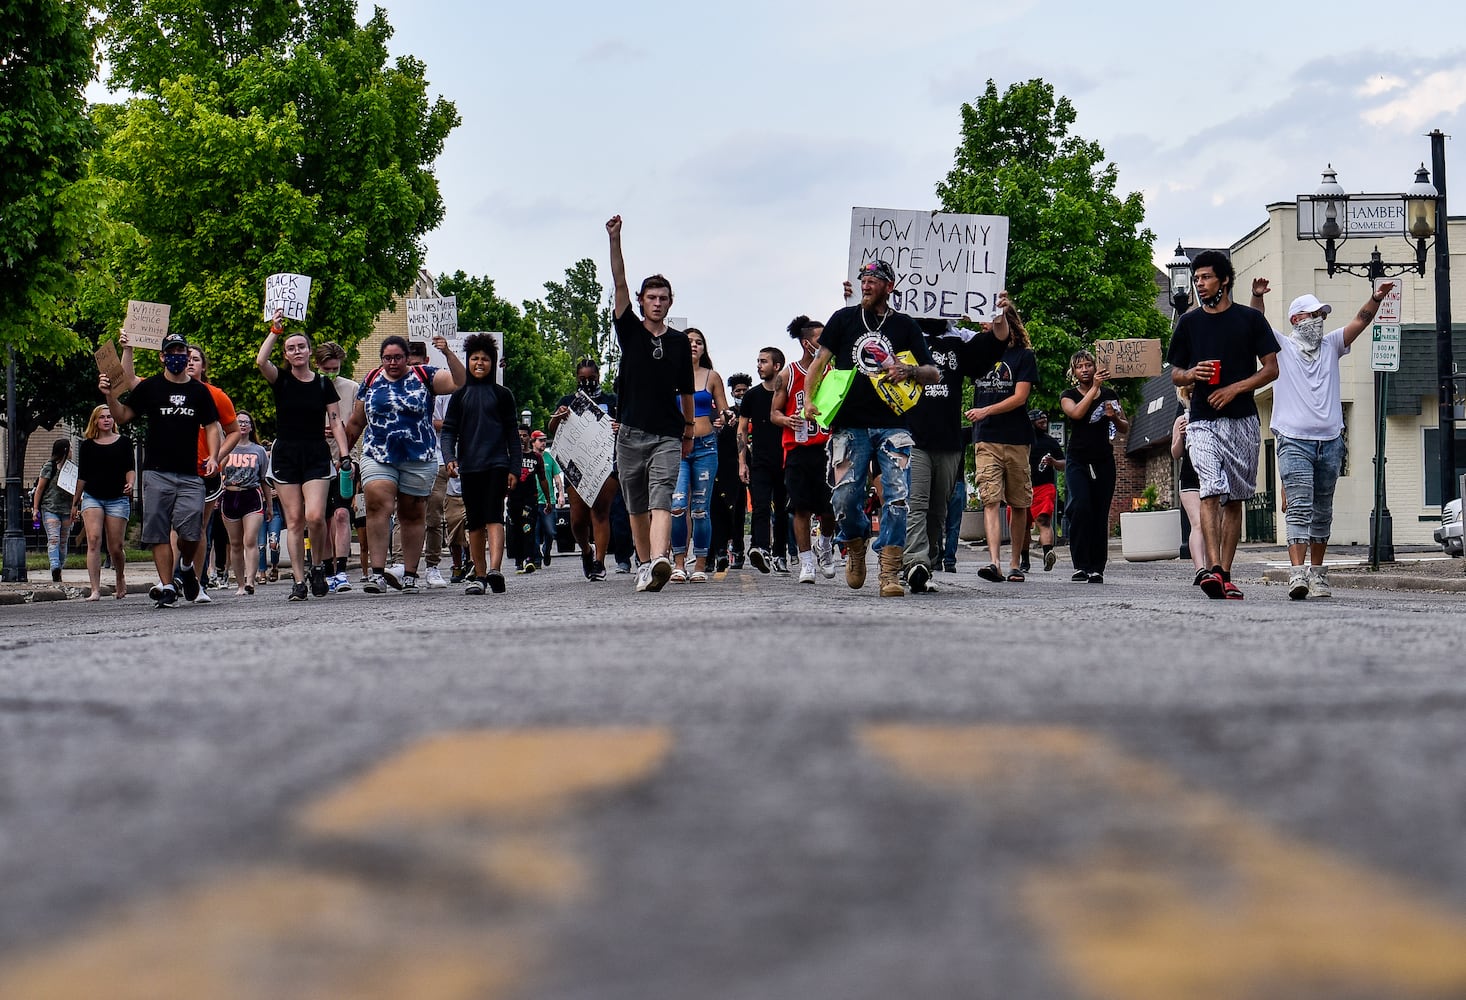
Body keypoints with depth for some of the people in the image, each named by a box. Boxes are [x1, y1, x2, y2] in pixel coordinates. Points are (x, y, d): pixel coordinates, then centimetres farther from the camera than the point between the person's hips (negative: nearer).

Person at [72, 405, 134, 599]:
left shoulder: (123, 443, 7)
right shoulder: (87, 445, 10)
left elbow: (129, 469, 3)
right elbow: (82, 476, 13)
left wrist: (130, 483, -19)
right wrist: (75, 502, 15)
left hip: (118, 499, -1)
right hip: (92, 498, 1)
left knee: (115, 547, 0)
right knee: (94, 540, -17)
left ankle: (121, 579, 31)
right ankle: (95, 590, -19)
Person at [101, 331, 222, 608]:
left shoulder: (200, 391, 12)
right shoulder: (149, 387, 6)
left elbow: (212, 427, 14)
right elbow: (123, 416, 8)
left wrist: (213, 456, -1)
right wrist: (110, 396, -10)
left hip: (191, 474, 1)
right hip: (156, 472, -1)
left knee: (191, 530, -11)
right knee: (159, 532, -3)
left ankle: (186, 567, 19)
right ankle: (167, 587, 2)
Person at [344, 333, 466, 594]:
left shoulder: (424, 376, 3)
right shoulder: (371, 381, 10)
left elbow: (459, 382, -10)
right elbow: (356, 423, 17)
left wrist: (448, 354, -22)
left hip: (419, 460, 0)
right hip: (377, 458, 1)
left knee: (412, 515, 7)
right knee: (377, 506, -18)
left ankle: (410, 574, 15)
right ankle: (377, 572, -21)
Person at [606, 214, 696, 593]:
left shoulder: (680, 342, 9)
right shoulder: (630, 332, 6)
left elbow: (686, 391, 16)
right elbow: (620, 285, -4)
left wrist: (689, 431, 20)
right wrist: (614, 240, -14)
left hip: (667, 434, -1)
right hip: (631, 433, 1)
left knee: (661, 501, -16)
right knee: (636, 508, 6)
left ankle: (659, 562, -34)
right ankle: (644, 565, 17)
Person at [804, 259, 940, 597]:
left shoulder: (904, 325, 11)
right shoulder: (844, 319, 11)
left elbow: (933, 373, 12)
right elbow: (820, 360, 9)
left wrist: (909, 371, -9)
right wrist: (809, 398, -6)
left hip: (892, 426, 0)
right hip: (849, 425, 0)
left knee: (897, 497, -12)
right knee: (844, 498, -7)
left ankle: (889, 571, -8)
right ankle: (856, 543, 24)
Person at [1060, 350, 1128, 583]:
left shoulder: (1109, 394, 11)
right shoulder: (1068, 395, 6)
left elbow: (1125, 427, 16)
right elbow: (1076, 413, -17)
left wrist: (1114, 417, -6)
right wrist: (1094, 387, -17)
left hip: (1103, 461, 2)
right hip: (1077, 461, -2)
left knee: (1100, 514, -3)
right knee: (1080, 507, -20)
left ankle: (1097, 568, 0)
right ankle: (1081, 566, -17)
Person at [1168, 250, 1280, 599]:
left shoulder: (1250, 319, 5)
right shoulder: (1189, 323, 10)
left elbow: (1271, 369, 3)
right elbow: (1175, 373, 15)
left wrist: (1235, 388, -10)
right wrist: (1192, 375, -8)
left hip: (1242, 421, 0)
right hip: (1202, 422, 0)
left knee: (1234, 500, 4)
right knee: (1211, 492, -18)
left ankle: (1226, 576, 9)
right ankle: (1214, 570, -29)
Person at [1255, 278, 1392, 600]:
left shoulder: (1331, 345, 17)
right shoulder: (1281, 347, 6)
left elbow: (1359, 322, 7)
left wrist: (1376, 299, -10)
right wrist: (1257, 297, -26)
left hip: (1330, 442, 5)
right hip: (1294, 441, -5)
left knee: (1322, 512, 11)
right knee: (1299, 508, -15)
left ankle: (1317, 572, 20)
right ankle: (1297, 574, -25)